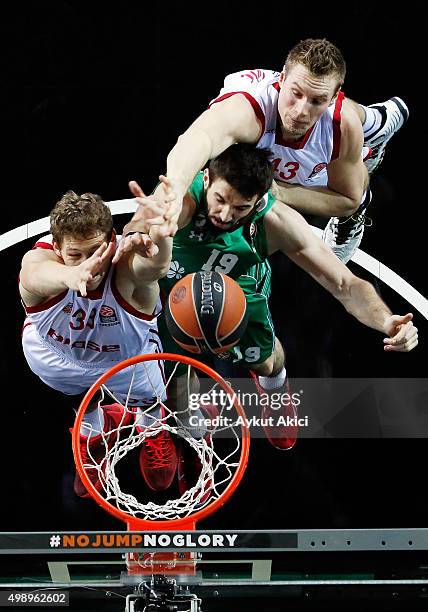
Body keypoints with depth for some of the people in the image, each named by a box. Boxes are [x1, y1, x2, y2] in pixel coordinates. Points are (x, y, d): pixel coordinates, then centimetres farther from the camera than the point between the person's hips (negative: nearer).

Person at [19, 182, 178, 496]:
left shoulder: (127, 266, -44)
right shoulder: (39, 258, -42)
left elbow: (156, 265, -70)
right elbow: (37, 276, -69)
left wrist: (158, 234, -96)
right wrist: (70, 275, -94)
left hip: (128, 355, 0)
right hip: (56, 350, 0)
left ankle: (150, 428, 54)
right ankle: (94, 431, 58)